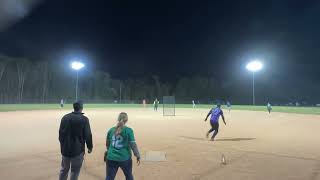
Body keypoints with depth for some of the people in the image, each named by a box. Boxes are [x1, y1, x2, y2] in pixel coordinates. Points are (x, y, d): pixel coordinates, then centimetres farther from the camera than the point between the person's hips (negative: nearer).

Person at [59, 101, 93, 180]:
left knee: (64, 170, 21)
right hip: (78, 149, -5)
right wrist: (90, 147, 0)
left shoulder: (65, 117, 2)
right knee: (75, 171, 8)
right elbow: (88, 135, -12)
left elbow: (60, 132, 8)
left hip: (65, 149, 5)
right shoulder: (84, 119, -13)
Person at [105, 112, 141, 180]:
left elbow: (107, 144, 14)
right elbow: (133, 144, -11)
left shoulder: (111, 130, 2)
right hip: (124, 158, -2)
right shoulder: (128, 130, -11)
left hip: (111, 158, 3)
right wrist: (138, 156, 0)